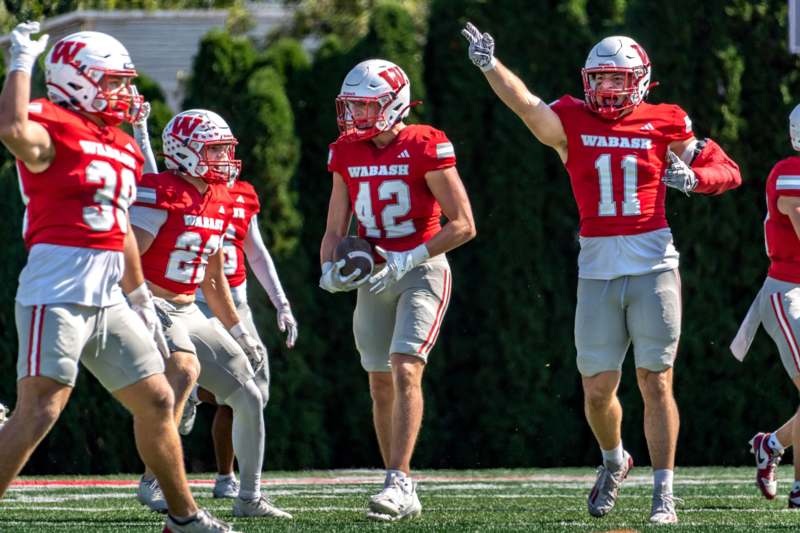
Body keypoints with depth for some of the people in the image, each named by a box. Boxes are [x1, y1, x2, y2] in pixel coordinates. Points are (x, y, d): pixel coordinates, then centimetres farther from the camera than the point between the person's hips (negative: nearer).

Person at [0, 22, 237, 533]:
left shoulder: (123, 148, 18)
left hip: (109, 299, 9)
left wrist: (141, 300, 29)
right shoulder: (52, 128, -8)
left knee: (157, 402, 16)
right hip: (57, 292, -9)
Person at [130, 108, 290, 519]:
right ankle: (154, 481, -31)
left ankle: (249, 497, 21)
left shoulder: (219, 203, 10)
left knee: (249, 399, 7)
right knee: (186, 368, -36)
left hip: (189, 314, 9)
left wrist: (240, 335, 22)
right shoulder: (161, 194, -16)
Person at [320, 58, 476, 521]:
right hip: (375, 277, 6)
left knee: (405, 371, -20)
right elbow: (335, 229, 12)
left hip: (422, 270, -6)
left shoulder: (426, 148, -13)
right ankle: (402, 494, 15)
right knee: (381, 386, 7)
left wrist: (406, 260, -19)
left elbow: (464, 225, -13)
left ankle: (399, 482, -25)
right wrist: (330, 269, -9)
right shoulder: (348, 154, 4)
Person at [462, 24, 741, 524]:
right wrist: (489, 64, -29)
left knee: (656, 383, -2)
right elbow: (525, 104, -14)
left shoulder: (663, 125, 4)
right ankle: (614, 460, 34)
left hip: (654, 266, -1)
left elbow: (728, 171, 9)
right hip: (598, 271, 1)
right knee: (598, 388, 4)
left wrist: (692, 177, -11)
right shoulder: (572, 123, 4)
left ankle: (664, 494, 3)